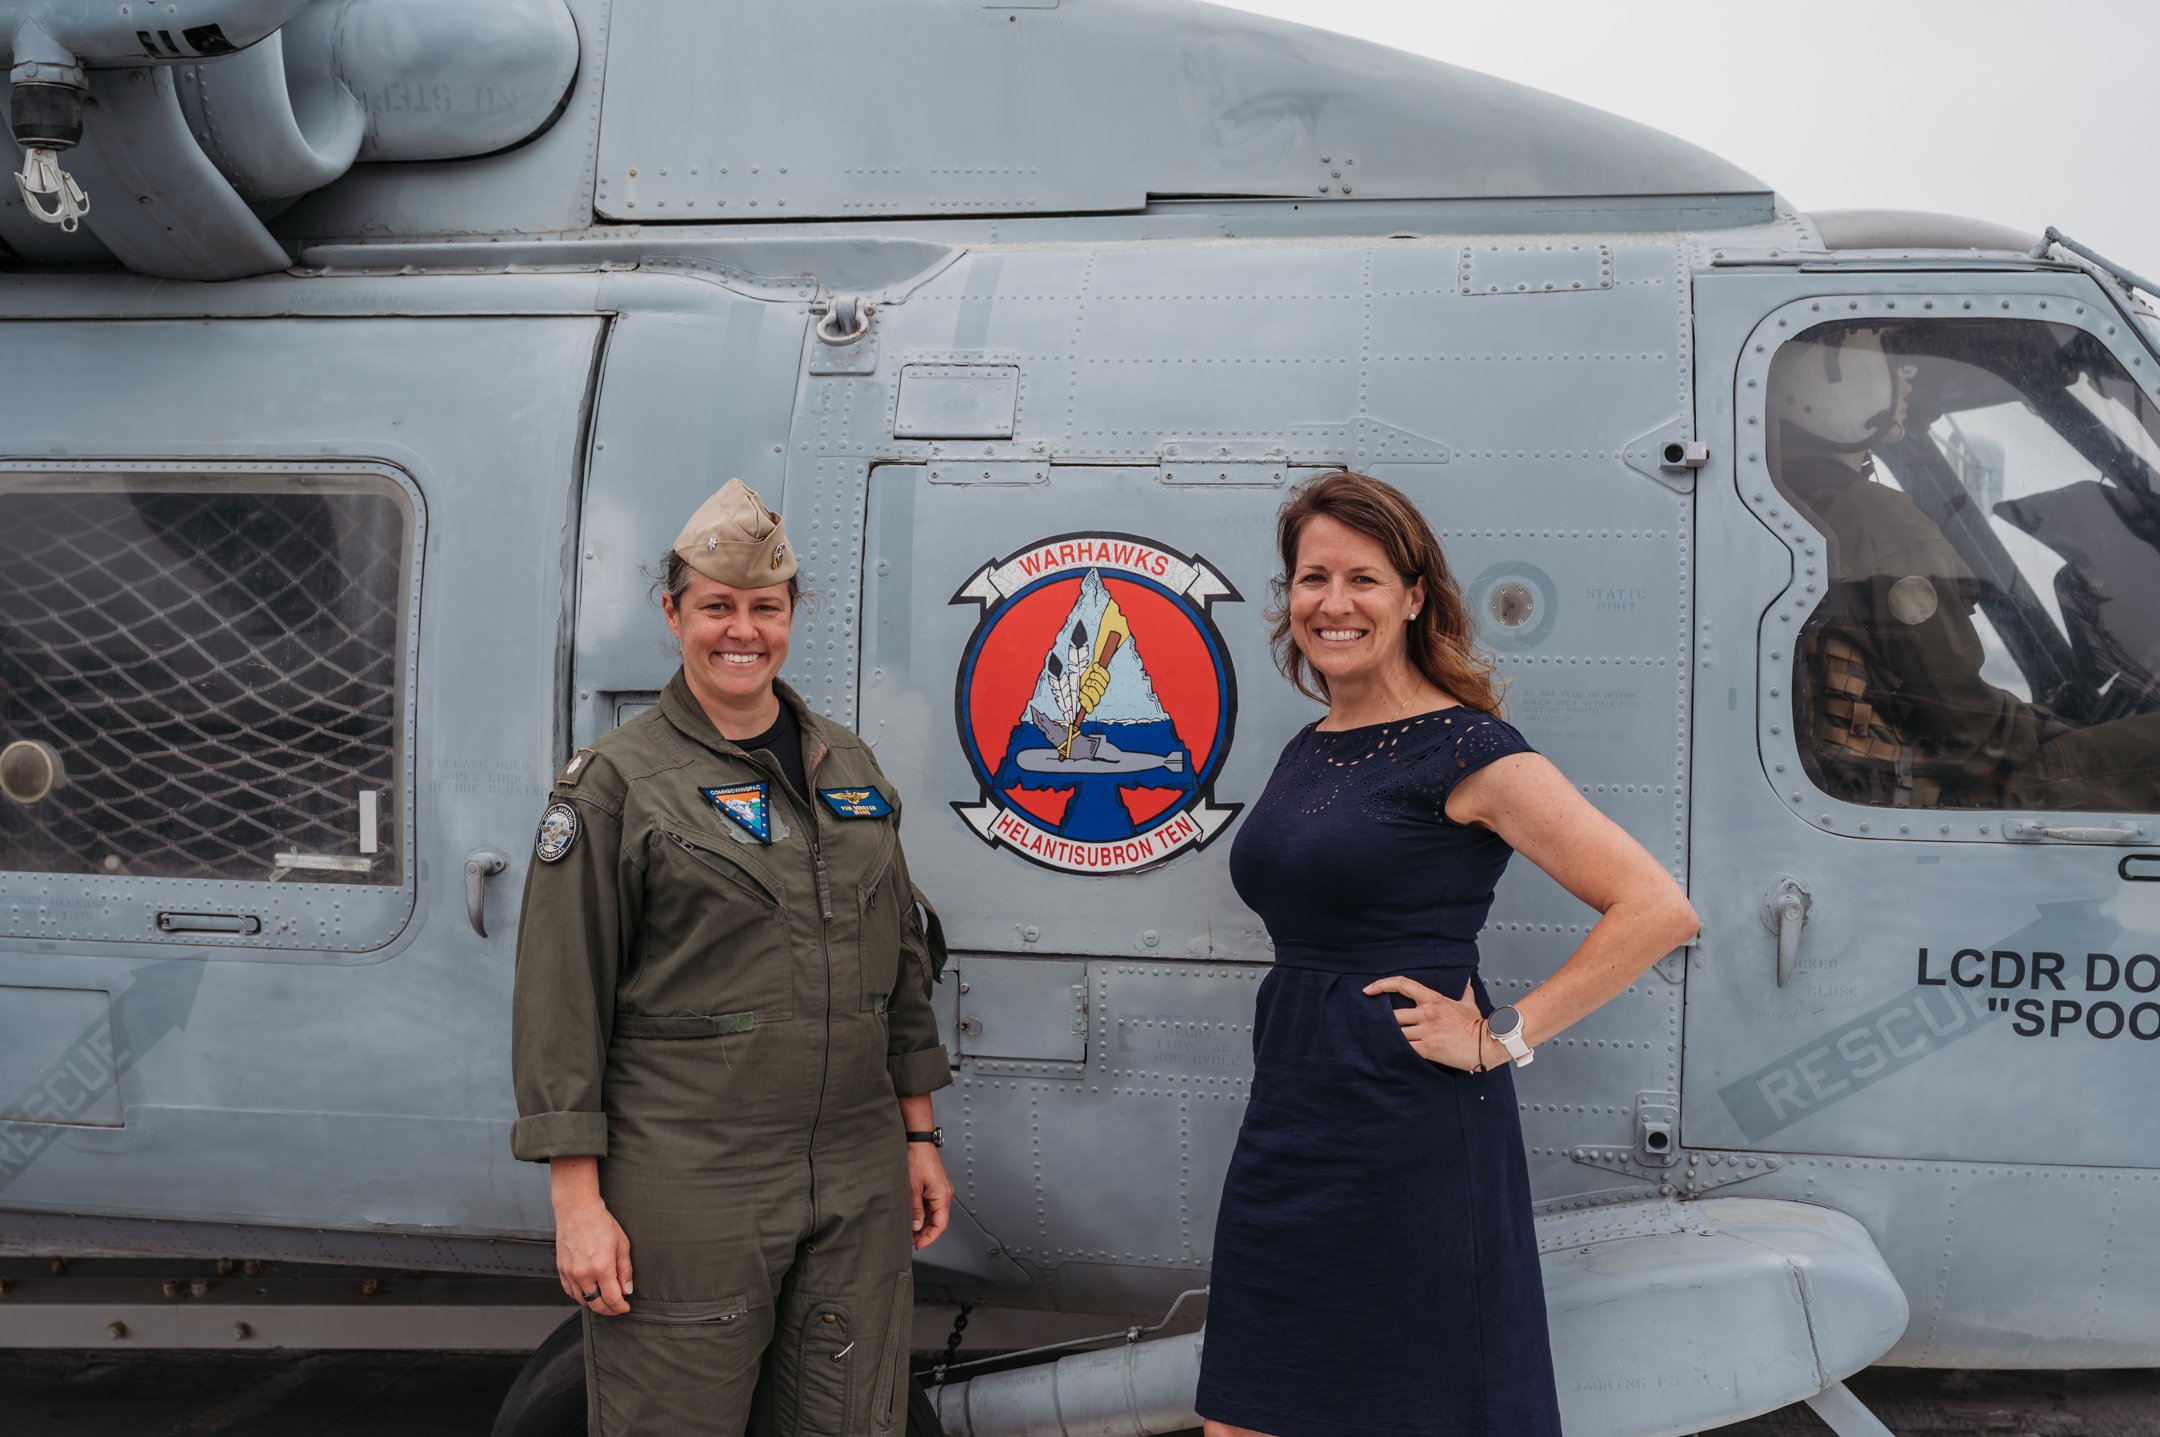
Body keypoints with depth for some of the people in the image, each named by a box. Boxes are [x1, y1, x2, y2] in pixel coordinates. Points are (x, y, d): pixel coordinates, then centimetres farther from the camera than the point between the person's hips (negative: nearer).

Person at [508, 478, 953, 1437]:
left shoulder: (846, 766, 12)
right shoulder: (616, 781, -3)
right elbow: (560, 998, -7)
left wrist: (919, 1137, 15)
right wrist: (578, 1200, -11)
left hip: (858, 1191, 5)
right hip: (685, 1193, -5)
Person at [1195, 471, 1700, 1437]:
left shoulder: (1466, 749, -10)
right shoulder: (1306, 751, 13)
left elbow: (1658, 910, -16)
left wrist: (1501, 1038, -15)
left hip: (1410, 1140, -7)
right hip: (1288, 1130, 7)